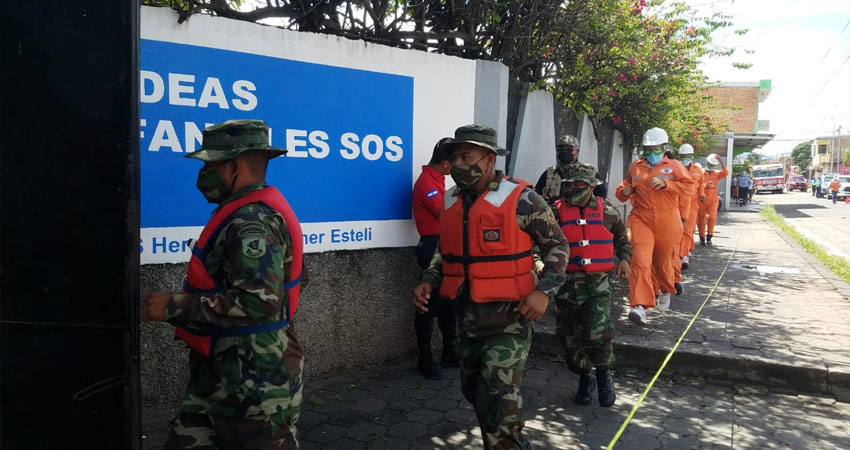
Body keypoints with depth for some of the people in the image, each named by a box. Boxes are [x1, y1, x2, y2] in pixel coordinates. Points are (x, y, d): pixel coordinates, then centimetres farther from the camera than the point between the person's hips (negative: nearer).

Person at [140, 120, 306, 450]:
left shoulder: (251, 222, -21)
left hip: (255, 378, -10)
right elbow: (284, 281, 20)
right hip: (228, 368, 10)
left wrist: (174, 309, -23)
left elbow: (258, 301, -31)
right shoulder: (260, 210, 11)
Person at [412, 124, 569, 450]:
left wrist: (544, 291, -16)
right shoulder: (450, 201, 6)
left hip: (509, 314, -6)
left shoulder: (521, 199, -12)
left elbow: (557, 246, -4)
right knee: (473, 390, 19)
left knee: (498, 398, -9)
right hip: (466, 314, 7)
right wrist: (428, 281, 2)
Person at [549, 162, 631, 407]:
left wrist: (624, 259, 9)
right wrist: (542, 263, -22)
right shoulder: (556, 213, 0)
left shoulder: (607, 213, 5)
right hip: (566, 284, 1)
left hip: (598, 283, -1)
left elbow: (622, 238, 23)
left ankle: (604, 376, 15)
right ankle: (585, 378, 32)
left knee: (598, 334, -14)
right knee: (570, 337, 8)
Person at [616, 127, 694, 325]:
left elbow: (689, 185, -5)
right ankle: (640, 306, -23)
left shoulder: (674, 166, 5)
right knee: (640, 261, -17)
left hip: (667, 222, 0)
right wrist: (624, 192, -2)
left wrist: (666, 183, -18)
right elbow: (624, 188, 22)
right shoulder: (635, 167, 12)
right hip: (641, 220, 0)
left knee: (663, 261, 15)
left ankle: (665, 291, 46)